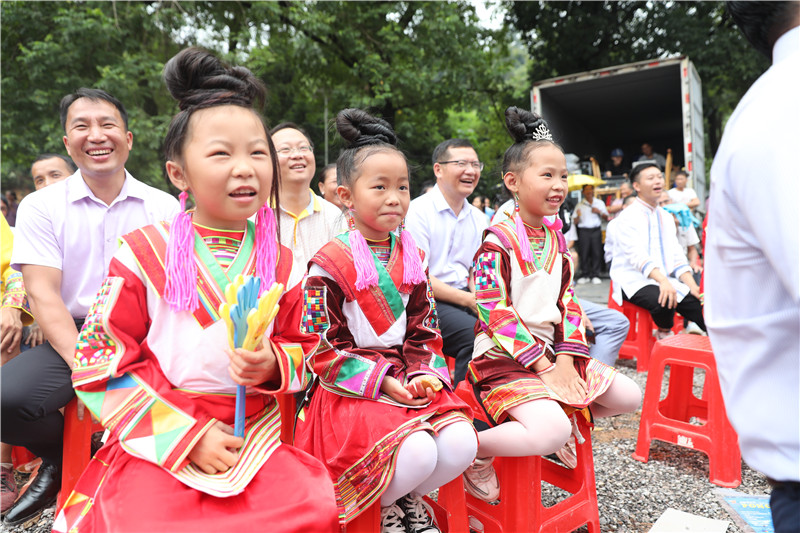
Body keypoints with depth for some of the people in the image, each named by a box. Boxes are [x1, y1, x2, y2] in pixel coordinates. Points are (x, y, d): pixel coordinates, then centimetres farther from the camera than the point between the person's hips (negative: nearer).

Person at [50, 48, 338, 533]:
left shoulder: (280, 261, 3)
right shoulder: (143, 253, -5)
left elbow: (303, 348, 12)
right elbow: (98, 368, -4)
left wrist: (274, 365, -13)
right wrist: (187, 436, -11)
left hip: (255, 437, 2)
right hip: (159, 441, -1)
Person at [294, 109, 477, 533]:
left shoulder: (412, 258, 9)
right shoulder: (329, 264, -9)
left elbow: (426, 328, 13)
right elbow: (324, 348, -9)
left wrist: (425, 373, -5)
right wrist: (380, 381, -15)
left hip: (410, 378, 6)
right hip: (353, 387, -5)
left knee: (461, 444, -16)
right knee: (416, 452, -27)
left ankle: (410, 497, 16)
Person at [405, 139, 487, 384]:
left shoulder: (478, 218, 15)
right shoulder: (418, 211, -7)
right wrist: (468, 300, -16)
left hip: (465, 297, 7)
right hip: (425, 301, -6)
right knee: (477, 334, -29)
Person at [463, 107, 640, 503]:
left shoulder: (555, 239, 10)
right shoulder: (498, 241, -15)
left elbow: (567, 302, 11)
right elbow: (495, 314, -19)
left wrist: (566, 357, -2)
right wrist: (544, 364, -18)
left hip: (555, 352, 8)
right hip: (506, 358, -8)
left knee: (630, 397, 8)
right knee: (551, 432, -28)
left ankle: (555, 421, 23)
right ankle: (476, 450, -4)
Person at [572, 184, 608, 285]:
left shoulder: (600, 203, 13)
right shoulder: (579, 205, 7)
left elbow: (606, 217, 13)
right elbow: (575, 222, 3)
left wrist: (599, 212, -4)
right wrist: (578, 216, -18)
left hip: (596, 230, 1)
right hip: (583, 231, -1)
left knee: (597, 252, -3)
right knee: (584, 253, -3)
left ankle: (595, 275, 5)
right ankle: (585, 275, 7)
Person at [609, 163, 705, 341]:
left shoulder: (666, 217, 18)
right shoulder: (627, 217, -4)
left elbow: (677, 255, 14)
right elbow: (636, 255, -19)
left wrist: (692, 285, -1)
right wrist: (663, 281, -33)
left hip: (667, 281, 6)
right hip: (635, 281, -6)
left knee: (698, 302, -17)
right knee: (663, 300, -33)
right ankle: (664, 333, -4)